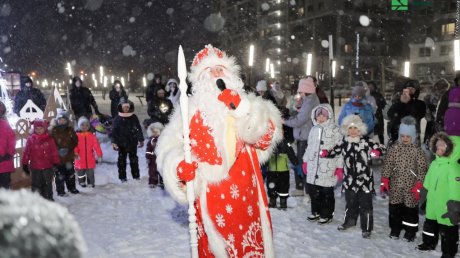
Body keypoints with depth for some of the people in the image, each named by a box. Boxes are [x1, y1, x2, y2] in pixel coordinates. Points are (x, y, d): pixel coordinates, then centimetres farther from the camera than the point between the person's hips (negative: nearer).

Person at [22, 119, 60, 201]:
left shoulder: (49, 139, 0)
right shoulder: (31, 139, 0)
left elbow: (54, 152, 0)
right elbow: (26, 152, 2)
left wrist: (56, 163, -2)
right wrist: (25, 164, 0)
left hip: (48, 167, 0)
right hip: (35, 167, 0)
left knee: (48, 184, 12)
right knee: (36, 185, 8)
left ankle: (49, 198, 25)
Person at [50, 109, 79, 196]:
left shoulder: (70, 130, 3)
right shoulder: (54, 130, -5)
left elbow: (75, 141, 5)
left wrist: (69, 148, -9)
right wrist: (58, 150, -17)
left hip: (69, 156, 3)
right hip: (58, 156, -3)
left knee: (70, 173, 13)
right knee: (59, 174, 3)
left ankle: (72, 188, 29)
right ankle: (60, 190, 14)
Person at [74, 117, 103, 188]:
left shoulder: (92, 136, -1)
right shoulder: (77, 136, -5)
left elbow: (96, 145, -2)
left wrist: (99, 155, -6)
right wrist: (75, 153, -25)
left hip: (90, 160, 1)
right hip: (80, 159, -1)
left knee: (90, 173, 10)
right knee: (81, 172, 13)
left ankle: (91, 182, 25)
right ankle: (82, 182, 30)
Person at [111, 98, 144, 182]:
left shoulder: (134, 117, 0)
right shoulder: (117, 119, -4)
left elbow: (139, 129, 7)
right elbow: (114, 131, -4)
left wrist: (141, 140, 9)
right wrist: (113, 142, -11)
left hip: (133, 142, 1)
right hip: (122, 143, -1)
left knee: (134, 159, 11)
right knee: (122, 160, 6)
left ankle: (136, 175, 22)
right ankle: (122, 177, 17)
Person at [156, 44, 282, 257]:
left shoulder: (245, 104, 7)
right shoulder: (191, 109, 2)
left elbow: (266, 135, -8)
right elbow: (171, 144, 0)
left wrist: (241, 108, -19)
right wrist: (178, 164, -21)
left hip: (245, 194, 2)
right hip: (210, 195, -2)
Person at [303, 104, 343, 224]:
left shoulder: (335, 130, -6)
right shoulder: (314, 129, 12)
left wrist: (339, 167, -10)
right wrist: (305, 161, 19)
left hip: (328, 169, -5)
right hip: (313, 167, 6)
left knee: (327, 192, 4)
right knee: (312, 190, 12)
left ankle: (326, 215, 20)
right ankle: (316, 212, 30)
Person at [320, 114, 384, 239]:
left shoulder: (366, 141, -9)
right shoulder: (344, 142, 2)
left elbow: (379, 148, -11)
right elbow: (334, 151, 12)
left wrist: (377, 152, -33)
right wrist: (325, 153, -8)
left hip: (364, 179, -4)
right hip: (350, 179, 4)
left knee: (365, 204, 4)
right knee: (350, 202, 21)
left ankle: (366, 228, 17)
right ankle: (349, 220, 42)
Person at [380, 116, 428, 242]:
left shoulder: (417, 150, -9)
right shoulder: (394, 148, -1)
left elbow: (422, 168, -9)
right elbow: (387, 164, 3)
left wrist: (418, 185, -12)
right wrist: (384, 180, 0)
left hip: (410, 186, -3)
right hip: (395, 185, 3)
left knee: (411, 208, 7)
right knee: (394, 207, 11)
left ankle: (410, 231, 24)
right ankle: (395, 228, 28)